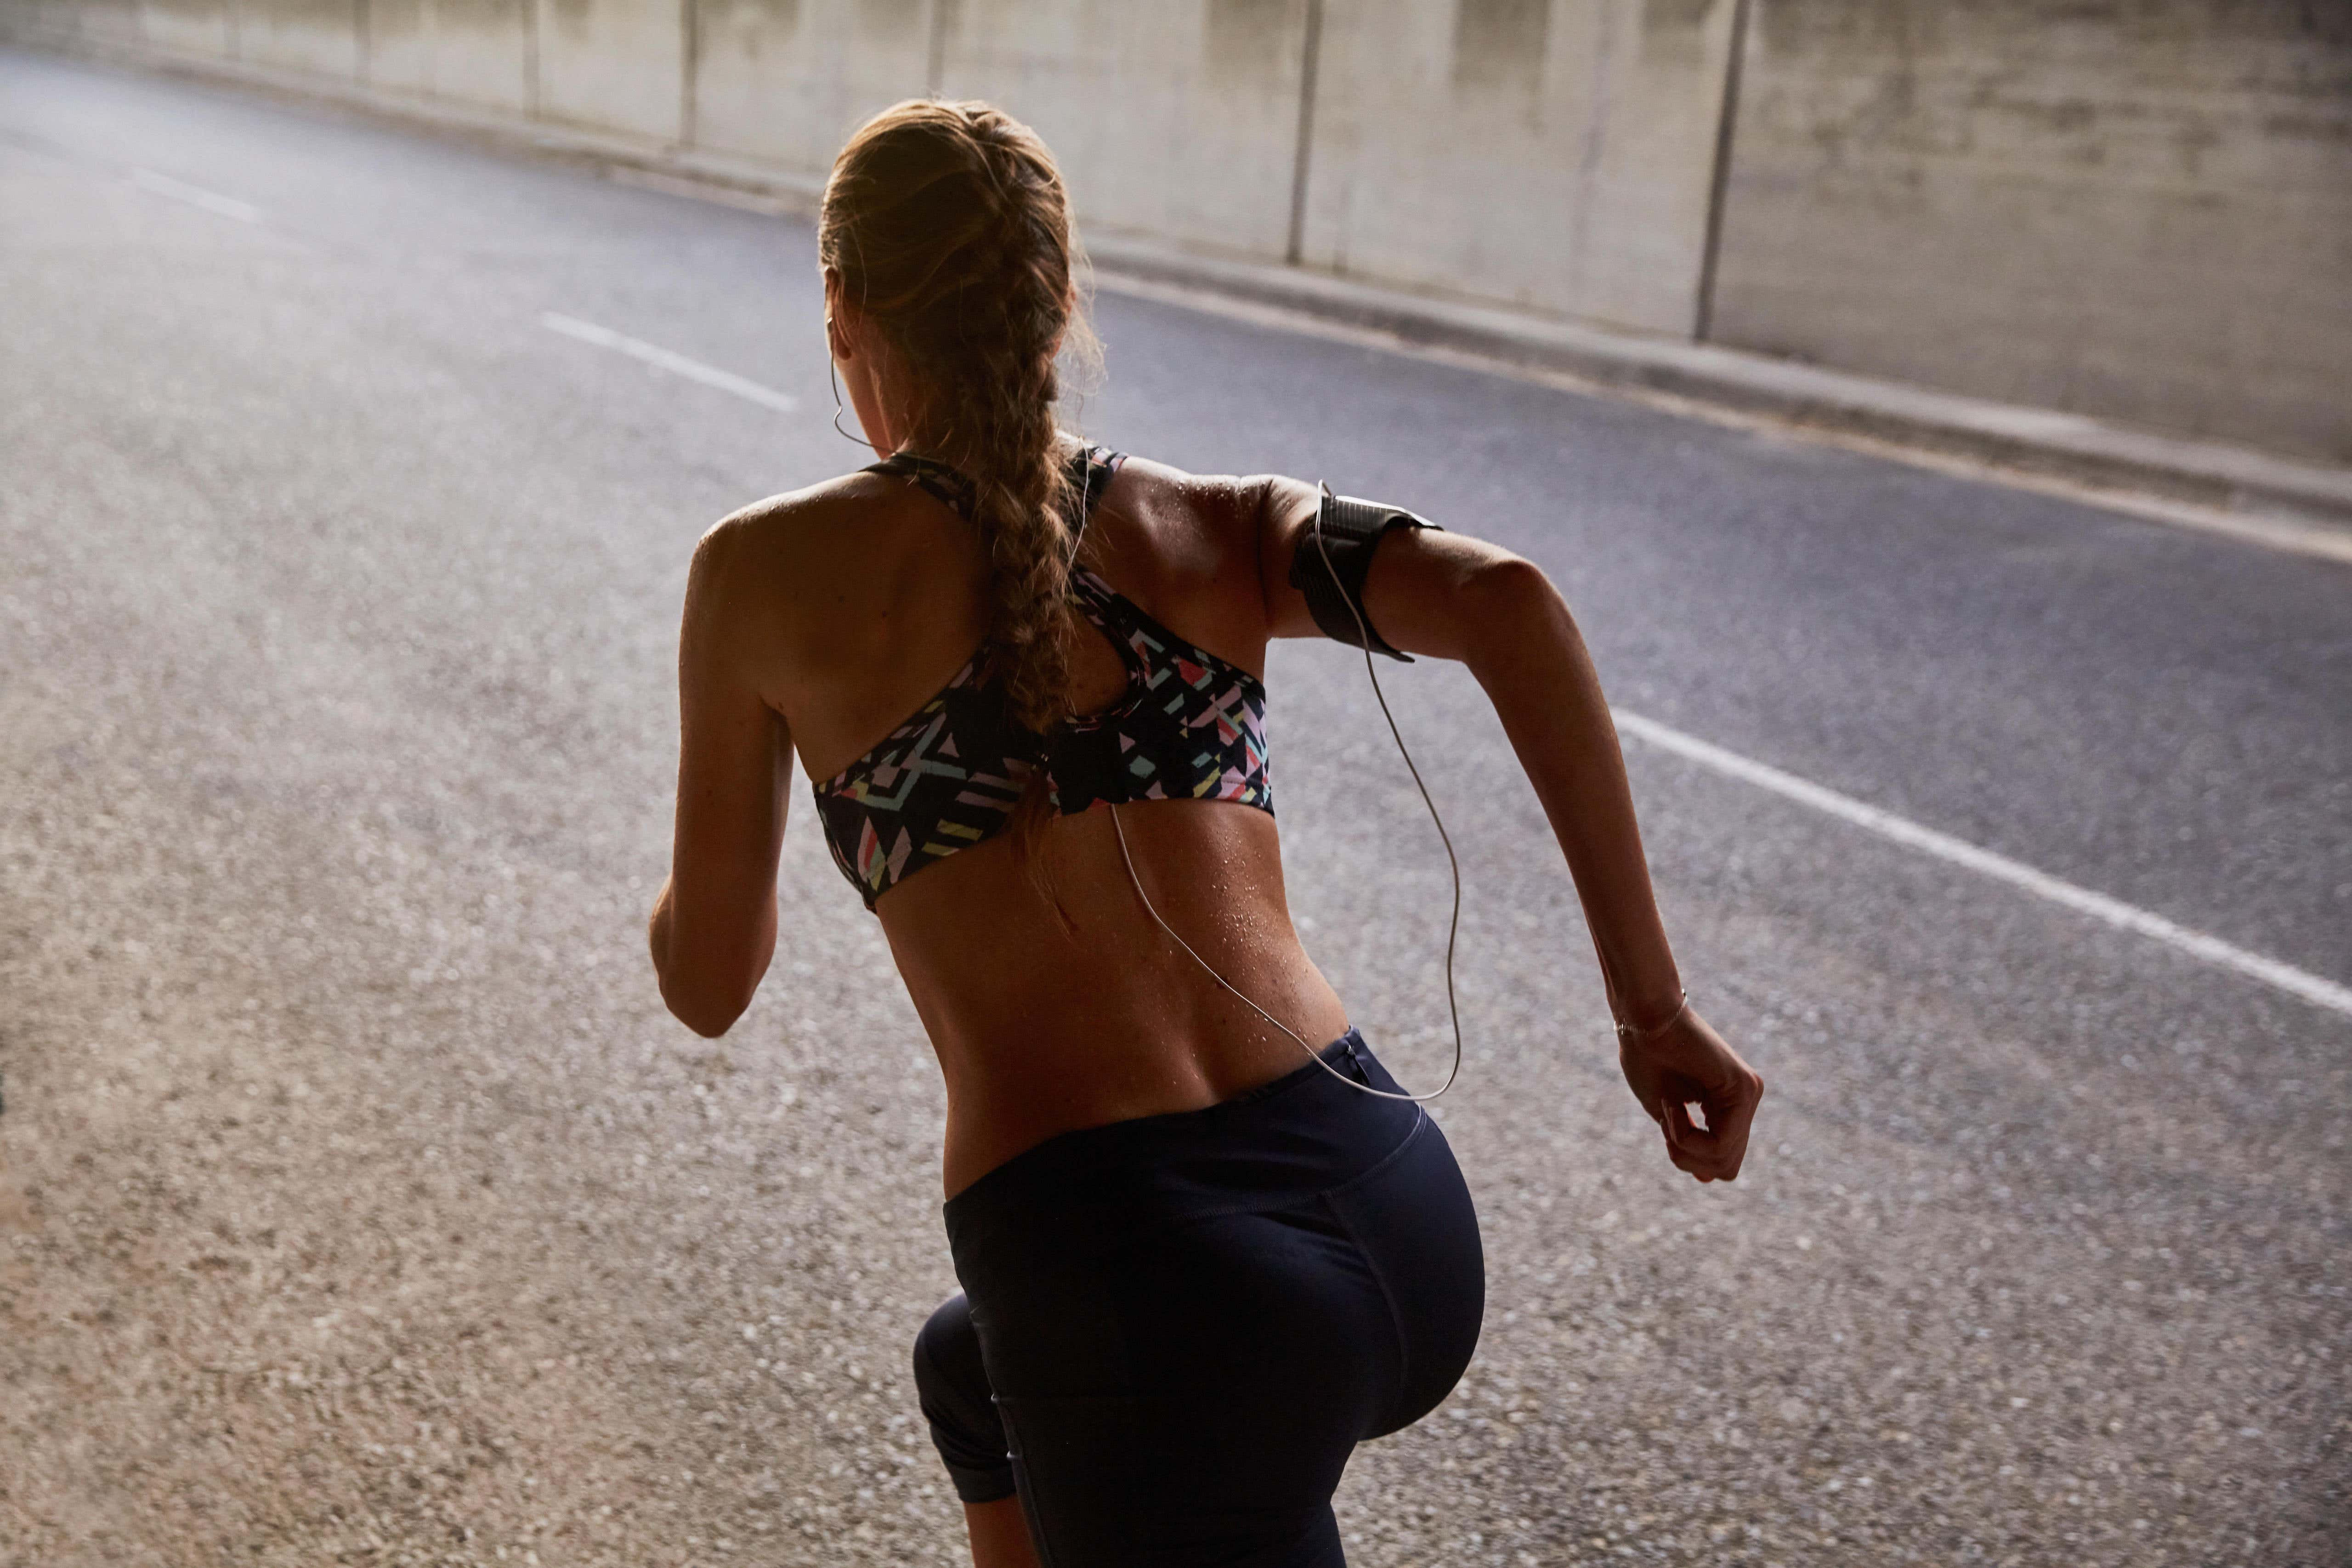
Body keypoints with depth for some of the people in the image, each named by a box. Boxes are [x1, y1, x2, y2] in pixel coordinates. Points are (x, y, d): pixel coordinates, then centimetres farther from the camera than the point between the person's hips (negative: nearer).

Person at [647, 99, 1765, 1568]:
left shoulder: (767, 570, 3)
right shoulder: (1226, 528, 10)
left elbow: (711, 982, 11)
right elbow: (1504, 599, -9)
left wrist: (691, 868, 34)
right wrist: (1654, 1006, -6)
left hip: (1156, 1300, -5)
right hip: (1400, 1224, 6)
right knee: (970, 1377, 36)